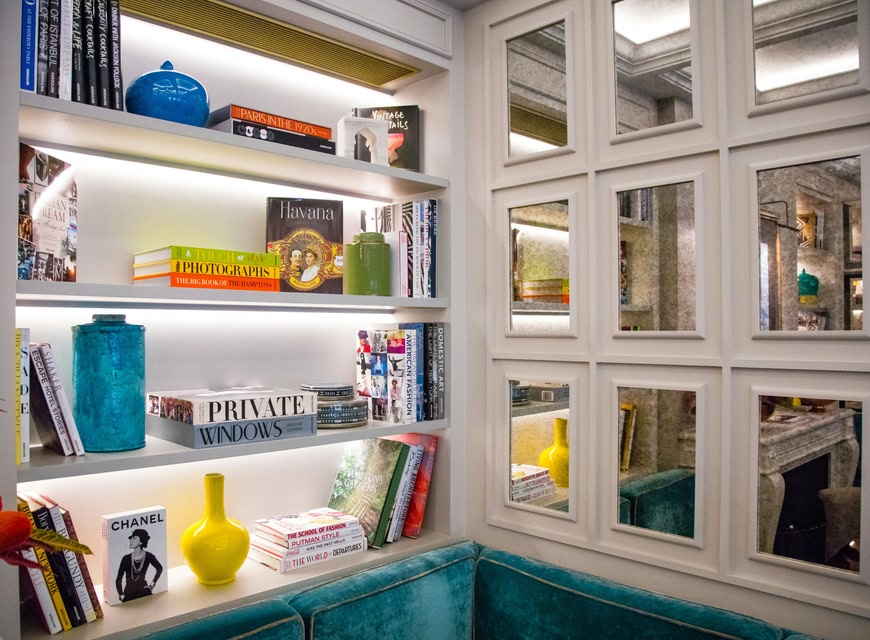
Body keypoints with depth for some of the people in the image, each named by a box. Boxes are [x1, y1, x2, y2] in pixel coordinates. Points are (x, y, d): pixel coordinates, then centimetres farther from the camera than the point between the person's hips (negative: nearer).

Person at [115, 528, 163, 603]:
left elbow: (159, 568, 13)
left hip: (144, 592, -1)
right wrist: (121, 594, -4)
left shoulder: (148, 556, -5)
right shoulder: (126, 558, -3)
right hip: (128, 594, 1)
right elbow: (118, 579, 4)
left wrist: (152, 583, 10)